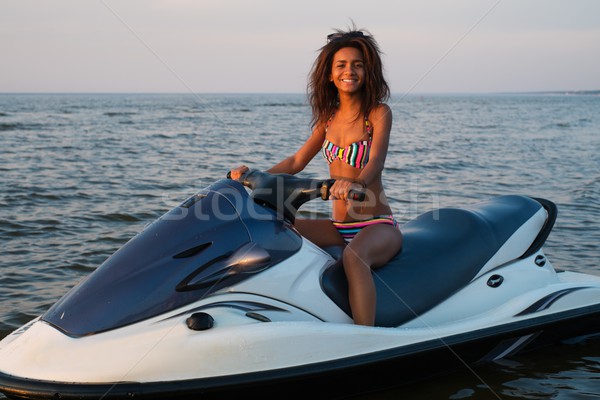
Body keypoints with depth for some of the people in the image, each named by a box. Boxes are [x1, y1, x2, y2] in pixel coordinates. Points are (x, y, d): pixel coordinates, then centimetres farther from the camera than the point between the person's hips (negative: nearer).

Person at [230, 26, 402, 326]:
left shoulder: (378, 112, -5)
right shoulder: (329, 116, 12)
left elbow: (376, 160, -22)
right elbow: (297, 161, 13)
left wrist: (358, 183, -45)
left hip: (378, 225, -6)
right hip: (339, 226, 7)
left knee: (353, 257, -39)